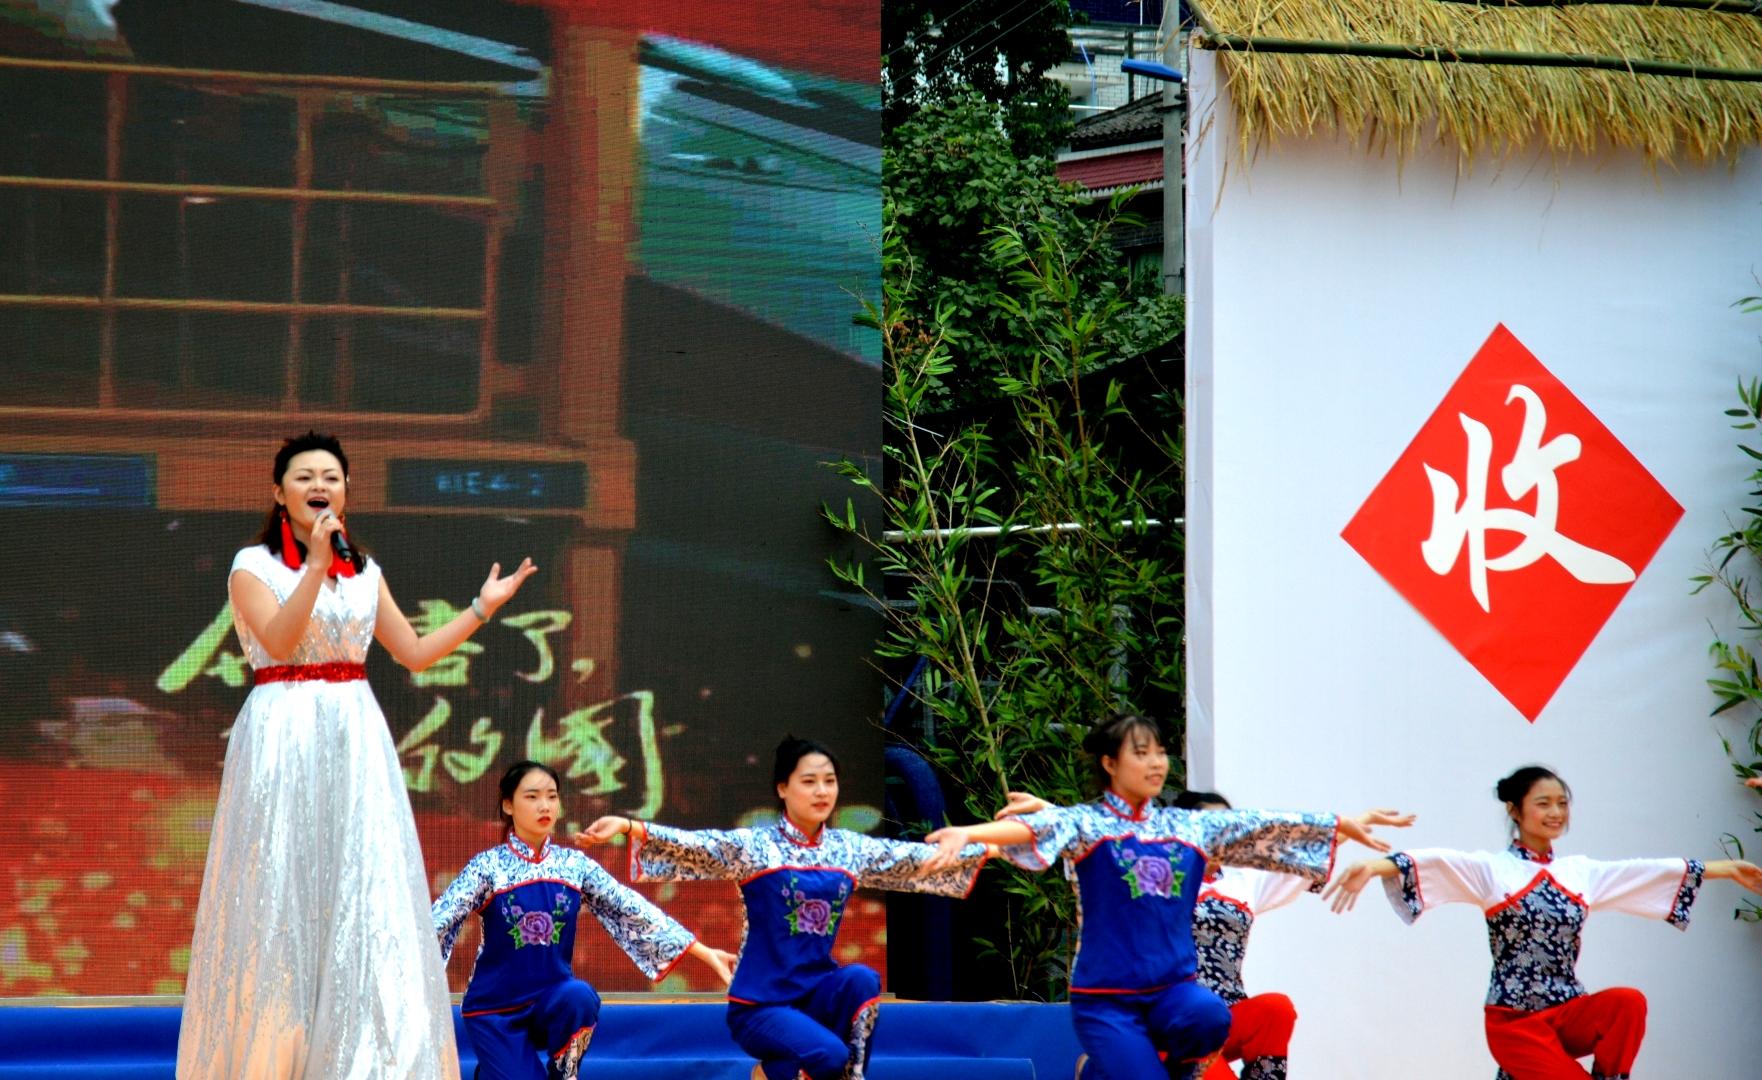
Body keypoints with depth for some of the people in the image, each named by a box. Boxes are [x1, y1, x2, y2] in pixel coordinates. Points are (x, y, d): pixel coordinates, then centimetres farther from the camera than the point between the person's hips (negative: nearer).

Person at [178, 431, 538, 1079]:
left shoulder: (364, 573, 14)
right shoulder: (253, 565, 0)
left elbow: (415, 653, 15)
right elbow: (279, 642, -16)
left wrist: (483, 608, 10)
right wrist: (316, 565, -22)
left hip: (356, 738, 4)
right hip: (282, 738, -4)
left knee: (366, 894, -2)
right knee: (281, 890, -5)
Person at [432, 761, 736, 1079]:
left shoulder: (574, 864, 2)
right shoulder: (489, 866, -8)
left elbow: (631, 910, 2)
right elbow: (439, 920, -18)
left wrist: (704, 953, -1)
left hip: (552, 999, 2)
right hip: (496, 1007, -2)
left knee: (579, 996, -32)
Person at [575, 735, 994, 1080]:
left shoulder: (851, 849, 6)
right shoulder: (755, 847, -8)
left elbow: (920, 858, 10)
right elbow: (691, 845, -22)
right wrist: (628, 826, -37)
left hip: (817, 992, 4)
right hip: (759, 1004, -4)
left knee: (862, 979, -28)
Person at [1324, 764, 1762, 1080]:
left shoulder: (1582, 872, 13)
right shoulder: (1492, 870, -2)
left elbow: (1652, 873, 20)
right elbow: (1434, 864, -19)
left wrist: (1725, 868, 22)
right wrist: (1375, 866, -37)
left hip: (1568, 1012, 4)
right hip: (1513, 1019, -4)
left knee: (1628, 1003, -27)